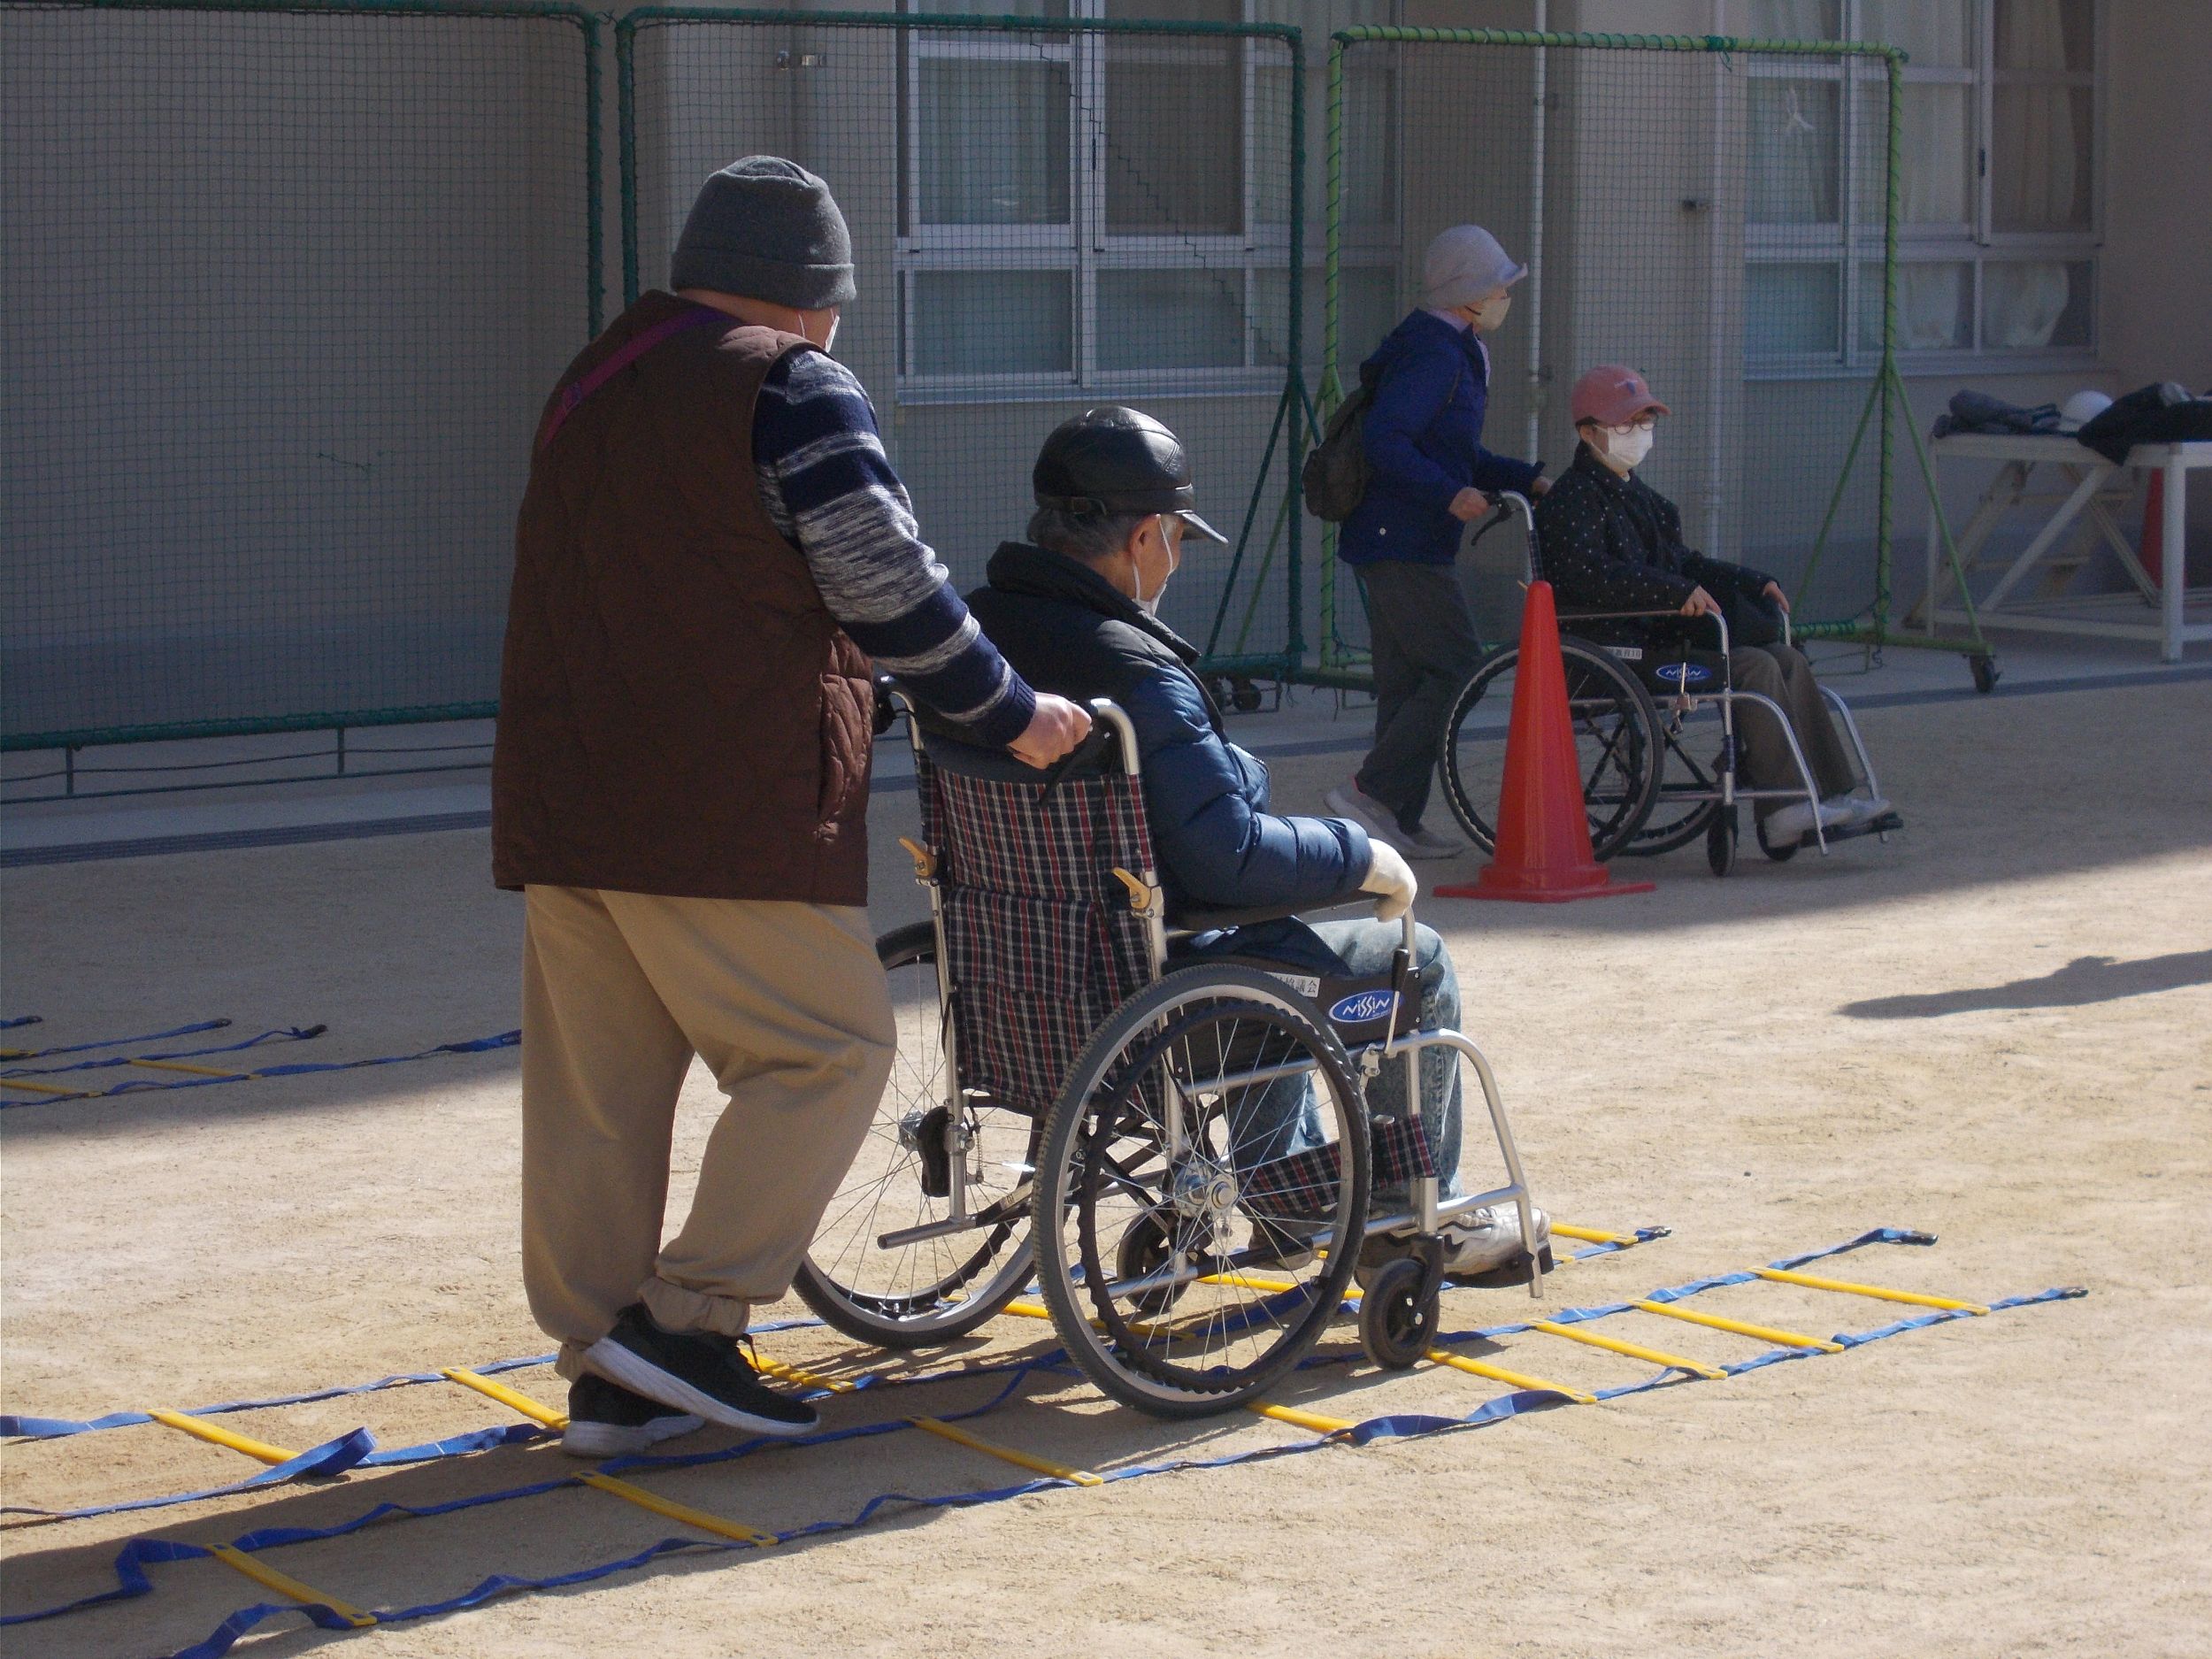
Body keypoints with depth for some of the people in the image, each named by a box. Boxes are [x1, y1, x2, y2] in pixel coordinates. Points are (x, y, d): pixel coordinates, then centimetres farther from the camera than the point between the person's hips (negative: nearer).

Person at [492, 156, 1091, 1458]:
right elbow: (893, 590, -10)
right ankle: (686, 1317, -5)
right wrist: (1010, 716, 1)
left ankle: (606, 1372, 13)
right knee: (831, 1048, 1)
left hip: (564, 802, 9)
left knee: (595, 1082, 9)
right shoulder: (793, 391, -7)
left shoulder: (597, 381, 20)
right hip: (724, 814, -8)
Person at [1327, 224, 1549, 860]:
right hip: (1404, 543, -11)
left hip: (1394, 543, 11)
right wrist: (1449, 493, -29)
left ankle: (1400, 824, 14)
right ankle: (1370, 791, -9)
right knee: (1458, 669, -9)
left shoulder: (1453, 349, 19)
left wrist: (1525, 478, 20)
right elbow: (1383, 441, -24)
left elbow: (1451, 452, 27)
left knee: (1408, 681, 11)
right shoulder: (1434, 353, -15)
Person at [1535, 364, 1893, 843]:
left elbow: (1680, 561, 31)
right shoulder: (1571, 499, -9)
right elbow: (1586, 575, -25)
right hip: (1619, 651, -10)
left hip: (1662, 635, 10)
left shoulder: (1636, 494, 24)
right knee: (1753, 667, -22)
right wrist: (1678, 592, -28)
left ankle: (1832, 794, -7)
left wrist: (1755, 582, 17)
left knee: (1788, 659, -3)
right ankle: (1785, 810, -22)